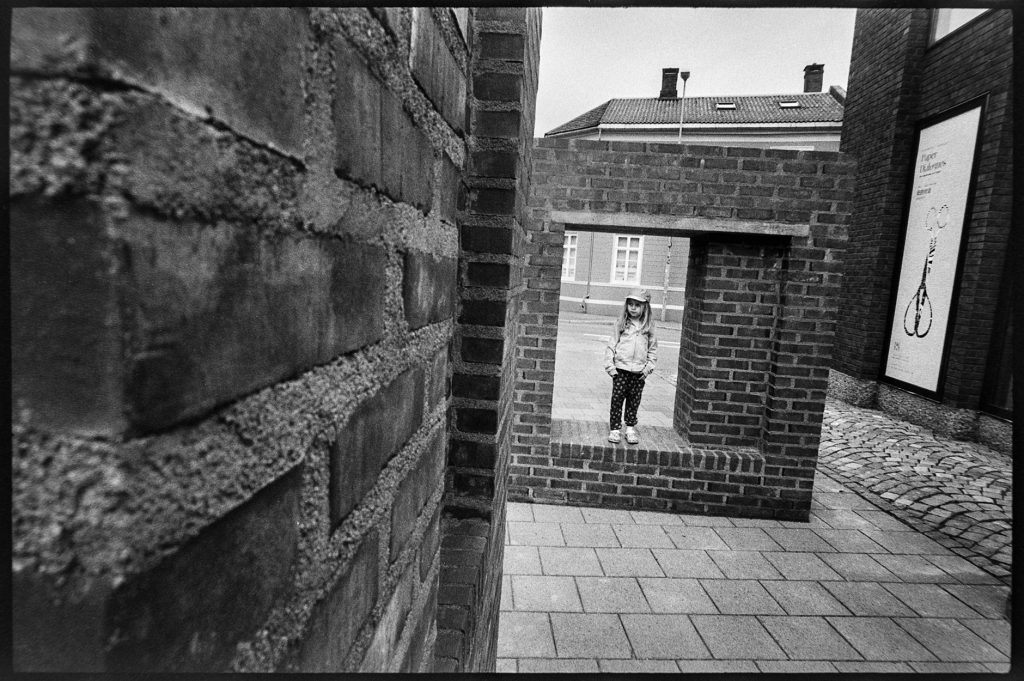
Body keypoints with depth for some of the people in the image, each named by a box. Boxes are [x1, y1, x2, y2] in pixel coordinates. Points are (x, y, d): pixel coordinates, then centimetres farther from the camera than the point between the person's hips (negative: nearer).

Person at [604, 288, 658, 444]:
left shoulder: (649, 326, 4)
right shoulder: (620, 323, 0)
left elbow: (653, 349, 9)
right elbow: (611, 344, 1)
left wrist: (649, 367, 0)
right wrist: (609, 365, -5)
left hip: (639, 371, 1)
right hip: (621, 369, -1)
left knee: (634, 401, 8)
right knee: (617, 399, 1)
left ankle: (630, 428, 22)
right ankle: (614, 429, 10)